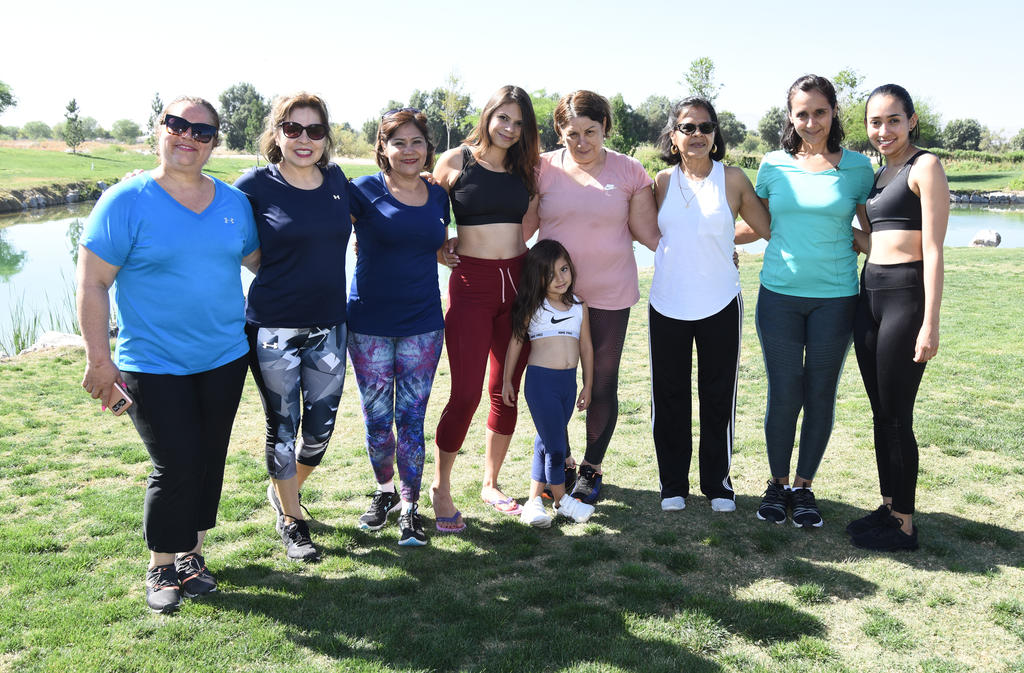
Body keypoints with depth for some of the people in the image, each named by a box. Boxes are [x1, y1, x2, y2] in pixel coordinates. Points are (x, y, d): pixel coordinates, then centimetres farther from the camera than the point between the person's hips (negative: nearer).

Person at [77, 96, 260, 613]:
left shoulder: (233, 202, 4)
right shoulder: (126, 202, -9)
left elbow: (258, 259, 19)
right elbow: (92, 283, -9)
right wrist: (99, 358, -13)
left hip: (225, 358, 5)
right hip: (154, 365, -5)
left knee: (209, 463, 13)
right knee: (177, 467, -4)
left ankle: (190, 554, 32)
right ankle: (161, 569, 19)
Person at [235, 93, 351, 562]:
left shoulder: (336, 179, 4)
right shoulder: (256, 185, -9)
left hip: (328, 326, 4)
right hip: (273, 328, -4)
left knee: (320, 428, 13)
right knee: (282, 429, 9)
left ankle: (284, 489, 42)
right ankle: (291, 521, 28)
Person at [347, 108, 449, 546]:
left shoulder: (438, 197, 8)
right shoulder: (364, 191, -4)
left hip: (422, 323, 2)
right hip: (370, 324, -2)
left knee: (412, 417, 5)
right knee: (377, 418, 7)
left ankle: (409, 506, 17)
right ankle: (384, 490, 31)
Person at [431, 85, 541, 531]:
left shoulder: (525, 168, 10)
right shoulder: (455, 162, 0)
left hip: (518, 281, 4)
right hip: (472, 282, -4)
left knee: (506, 390, 9)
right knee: (466, 394, -7)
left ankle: (491, 483, 25)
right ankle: (440, 488, 12)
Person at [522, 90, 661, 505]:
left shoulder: (629, 172, 0)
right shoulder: (544, 168, 0)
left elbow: (649, 234, 2)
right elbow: (522, 228, 2)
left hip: (609, 295, 0)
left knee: (602, 384, 8)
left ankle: (592, 468, 29)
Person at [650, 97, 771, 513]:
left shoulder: (733, 179, -2)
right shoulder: (662, 182, 3)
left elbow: (770, 229, 3)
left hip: (720, 306, -1)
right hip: (667, 306, 2)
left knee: (719, 399, 7)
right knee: (669, 399, 8)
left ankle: (717, 482, 25)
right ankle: (673, 483, 23)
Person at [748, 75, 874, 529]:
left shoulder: (857, 167, 3)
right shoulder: (773, 165, 4)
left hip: (835, 298, 0)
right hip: (779, 293, 0)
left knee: (820, 396, 6)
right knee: (783, 395, 2)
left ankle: (804, 486, 23)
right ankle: (777, 483, 21)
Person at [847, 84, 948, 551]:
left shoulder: (924, 167, -7)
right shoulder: (879, 174, 16)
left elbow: (933, 250, -13)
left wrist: (930, 324, -18)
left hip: (905, 295, -8)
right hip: (869, 295, 8)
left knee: (896, 415, -2)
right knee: (880, 412, 13)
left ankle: (904, 525, 10)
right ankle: (888, 507, 25)